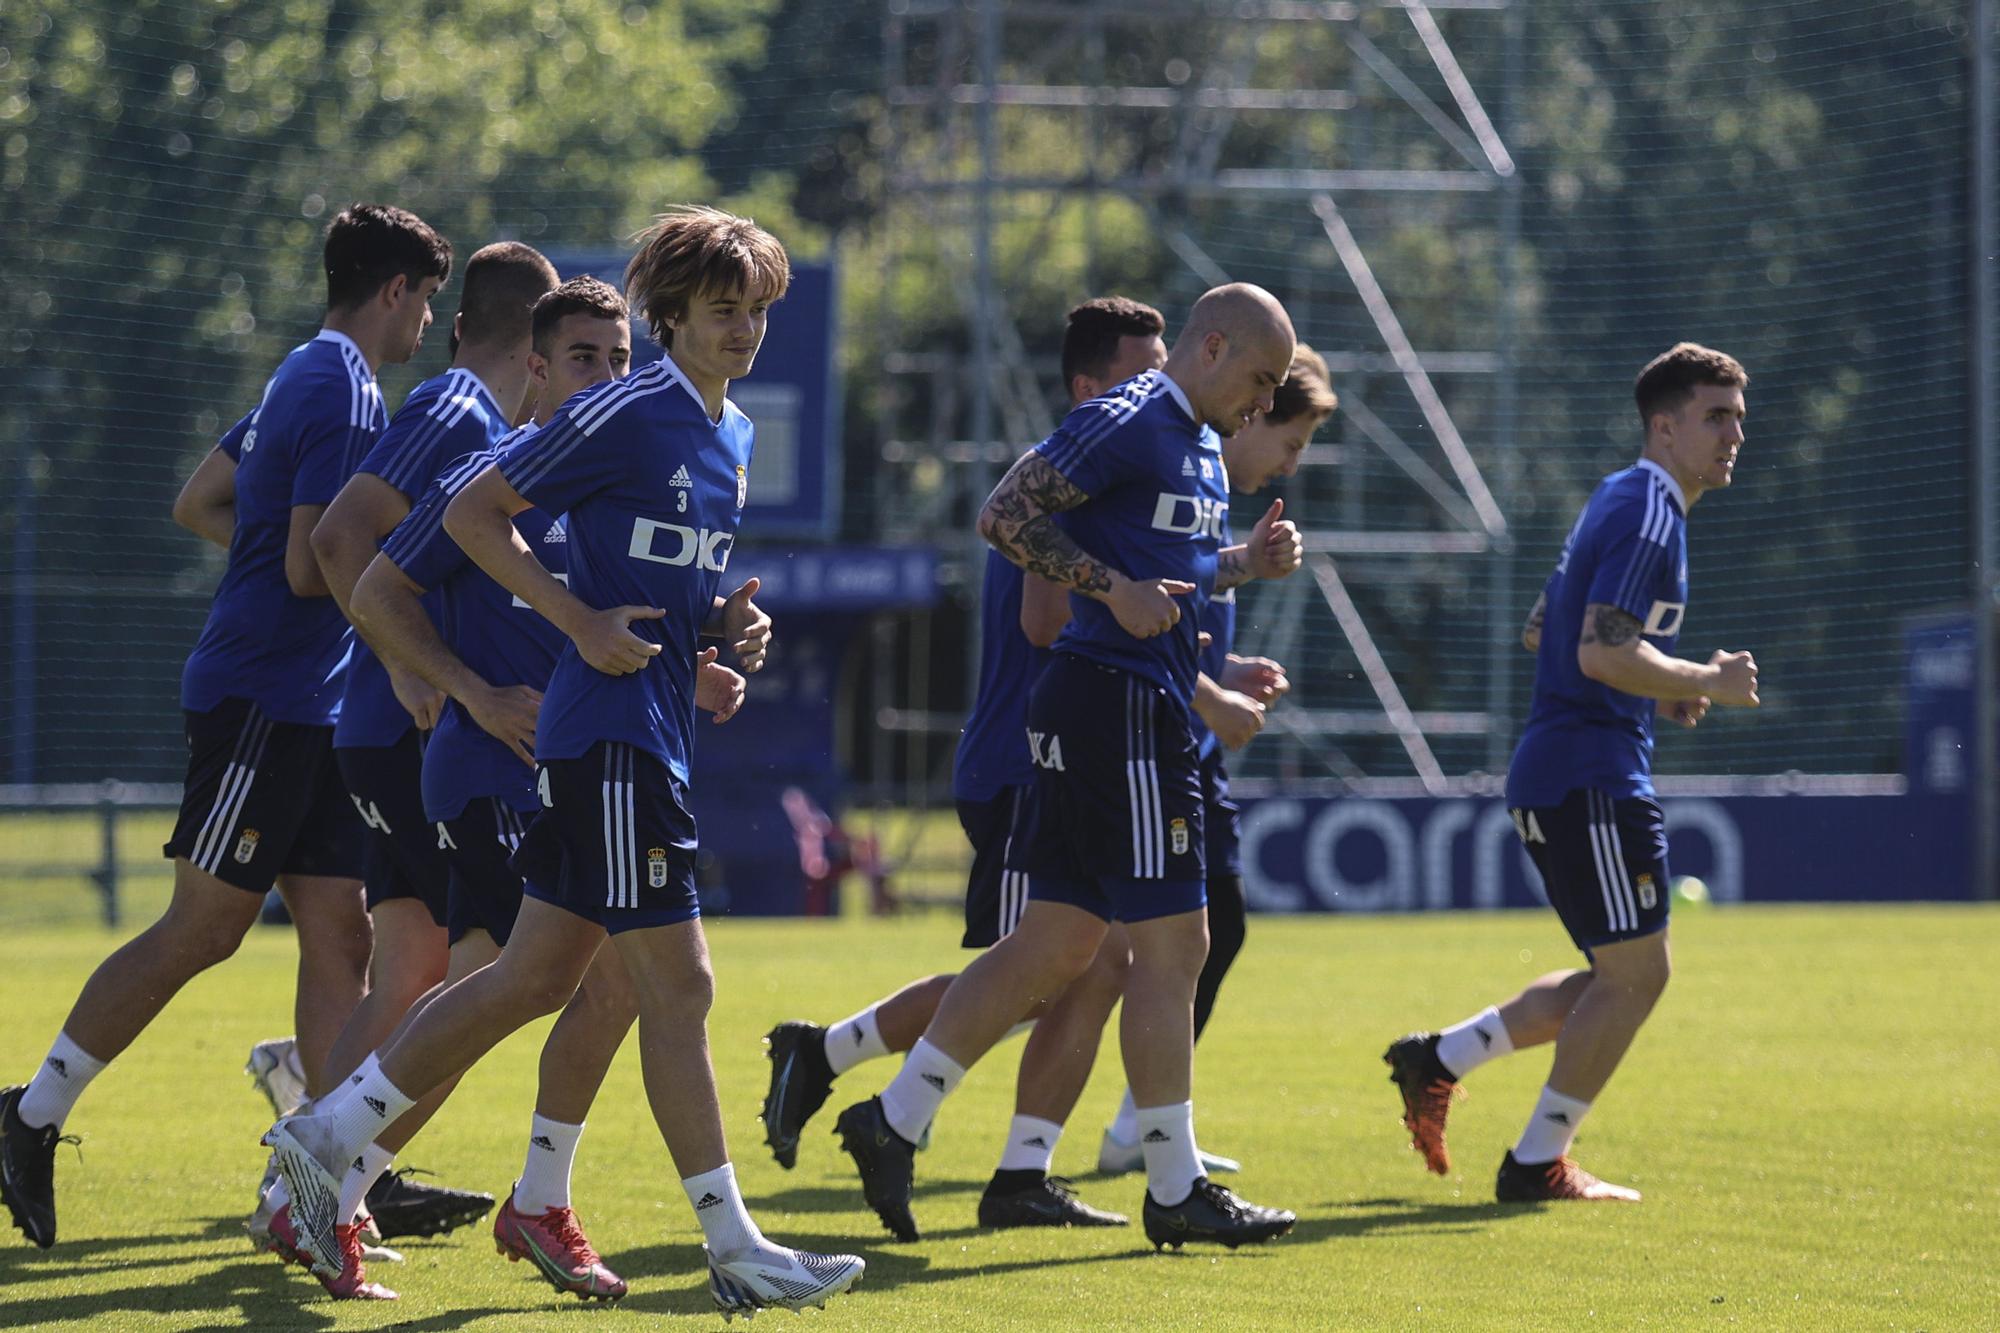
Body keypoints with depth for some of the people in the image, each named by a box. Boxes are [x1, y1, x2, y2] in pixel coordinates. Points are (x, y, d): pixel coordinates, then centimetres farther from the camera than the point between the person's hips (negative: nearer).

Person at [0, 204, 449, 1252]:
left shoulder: (303, 380, 17)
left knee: (339, 933, 3)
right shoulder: (345, 396, -14)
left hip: (306, 711, 10)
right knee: (202, 930, -7)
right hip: (262, 698, -10)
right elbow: (310, 572, -19)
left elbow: (200, 504, 26)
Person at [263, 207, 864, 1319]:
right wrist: (582, 621, -16)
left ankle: (330, 1134, 21)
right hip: (610, 734, -10)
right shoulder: (625, 415, -11)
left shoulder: (735, 436, 16)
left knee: (538, 978, 12)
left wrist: (727, 623, 7)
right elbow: (473, 513, -9)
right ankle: (736, 1249, -5)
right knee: (678, 982, -8)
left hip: (660, 734, 10)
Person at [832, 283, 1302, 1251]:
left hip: (1142, 711, 10)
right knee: (1171, 944, -5)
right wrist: (1114, 587, -22)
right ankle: (1175, 1191, 1)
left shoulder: (1200, 446, 18)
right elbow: (1004, 515, -17)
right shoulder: (1125, 424, -12)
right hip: (1116, 704, -10)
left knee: (1056, 944, 10)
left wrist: (1241, 563, 11)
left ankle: (894, 1119, 13)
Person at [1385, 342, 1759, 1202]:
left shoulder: (1625, 503, 20)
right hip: (1591, 778, -10)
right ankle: (1539, 1164, 0)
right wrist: (1707, 684, -13)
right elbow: (1603, 652, -23)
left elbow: (1541, 634, 27)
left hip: (1556, 776, 10)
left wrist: (1660, 692, 19)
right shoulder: (1647, 510, -13)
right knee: (1637, 971, -6)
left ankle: (1438, 1061, 17)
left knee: (1618, 978, 15)